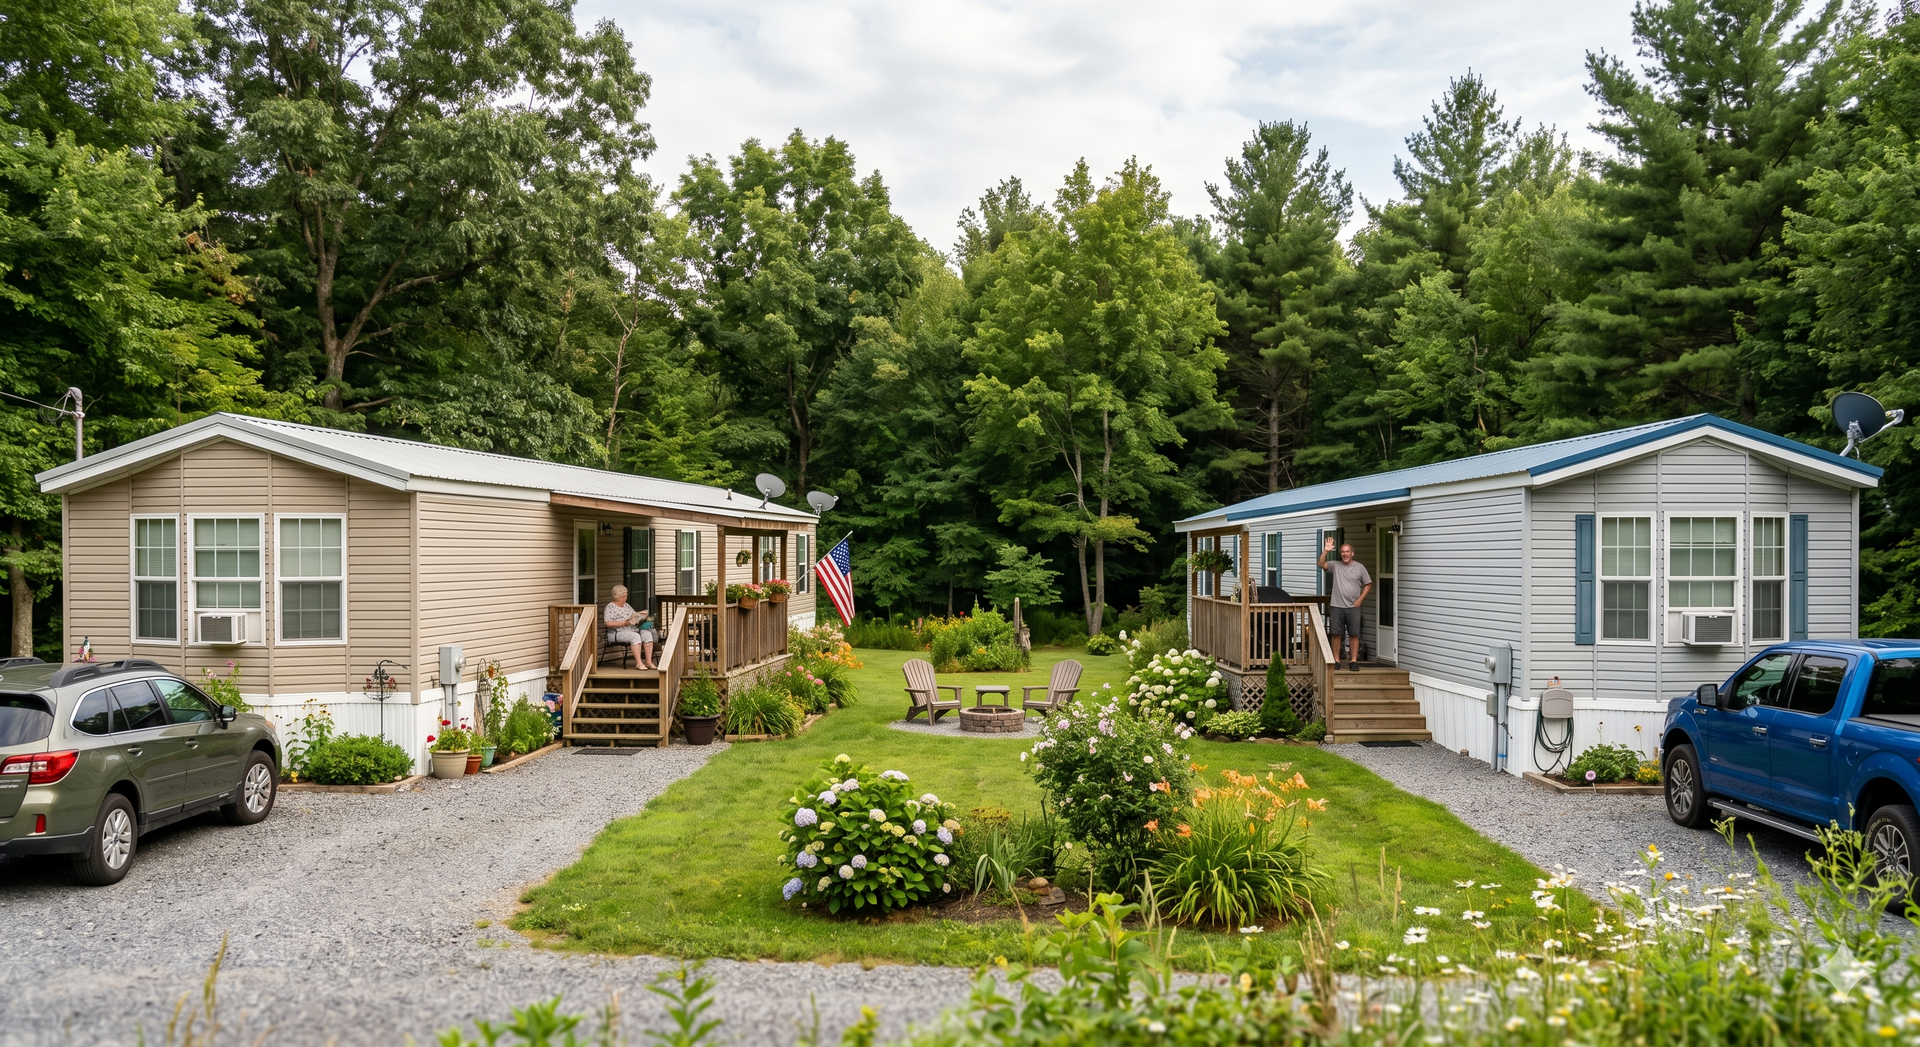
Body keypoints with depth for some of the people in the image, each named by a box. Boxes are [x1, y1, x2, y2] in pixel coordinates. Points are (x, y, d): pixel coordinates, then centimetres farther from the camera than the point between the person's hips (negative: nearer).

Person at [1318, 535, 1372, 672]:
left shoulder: (1359, 568, 6)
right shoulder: (1335, 565, 5)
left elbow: (1368, 584, 10)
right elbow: (1321, 564, -10)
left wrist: (1360, 599, 0)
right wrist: (1326, 551, -20)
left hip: (1353, 607, 0)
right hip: (1336, 606, 0)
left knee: (1354, 635, 0)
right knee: (1336, 634, 2)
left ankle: (1353, 661, 5)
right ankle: (1336, 660, 10)